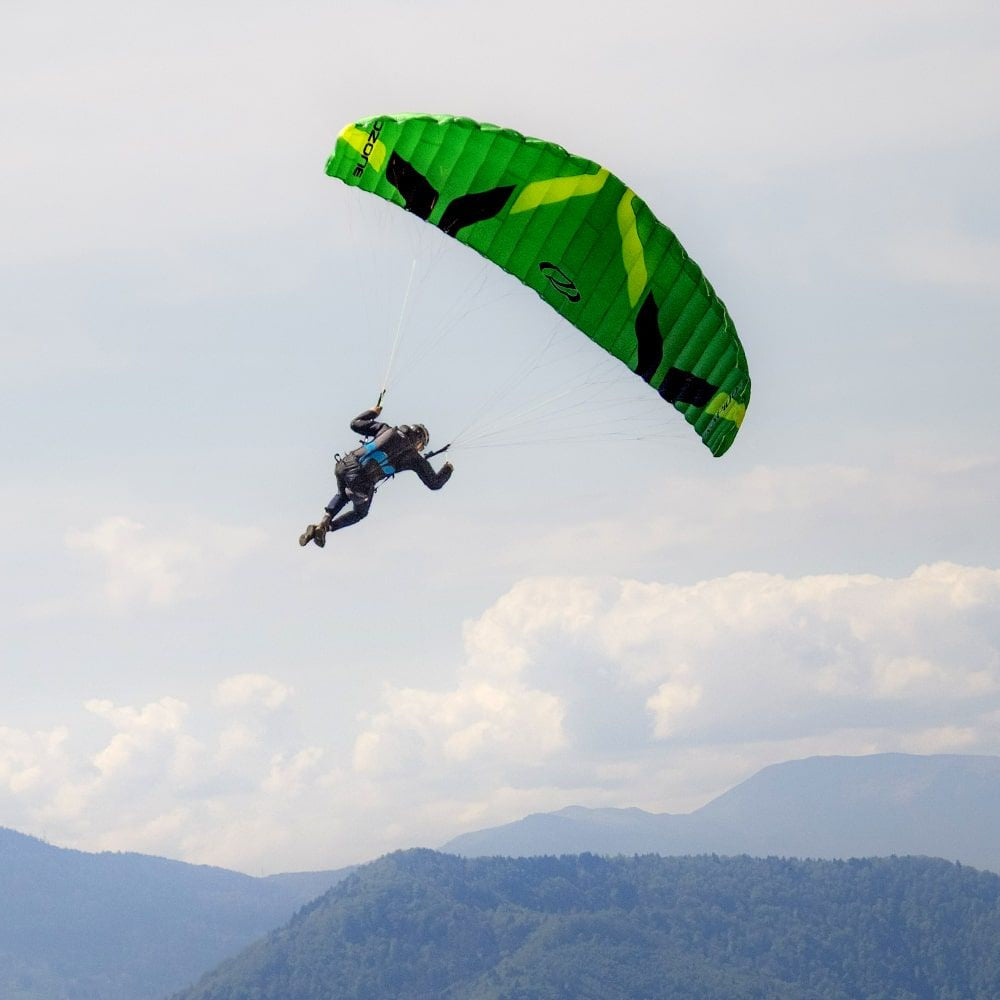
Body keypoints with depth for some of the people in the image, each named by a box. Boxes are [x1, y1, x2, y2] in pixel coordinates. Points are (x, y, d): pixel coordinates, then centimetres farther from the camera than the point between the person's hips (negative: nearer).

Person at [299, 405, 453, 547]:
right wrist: (448, 469, 38)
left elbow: (356, 424, 22)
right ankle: (326, 529, 6)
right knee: (360, 512, 29)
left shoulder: (386, 430, 17)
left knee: (342, 495, 39)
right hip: (362, 482, -4)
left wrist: (372, 412, 40)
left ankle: (323, 523, 15)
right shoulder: (415, 458, 10)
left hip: (345, 466, 4)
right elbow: (434, 483, 18)